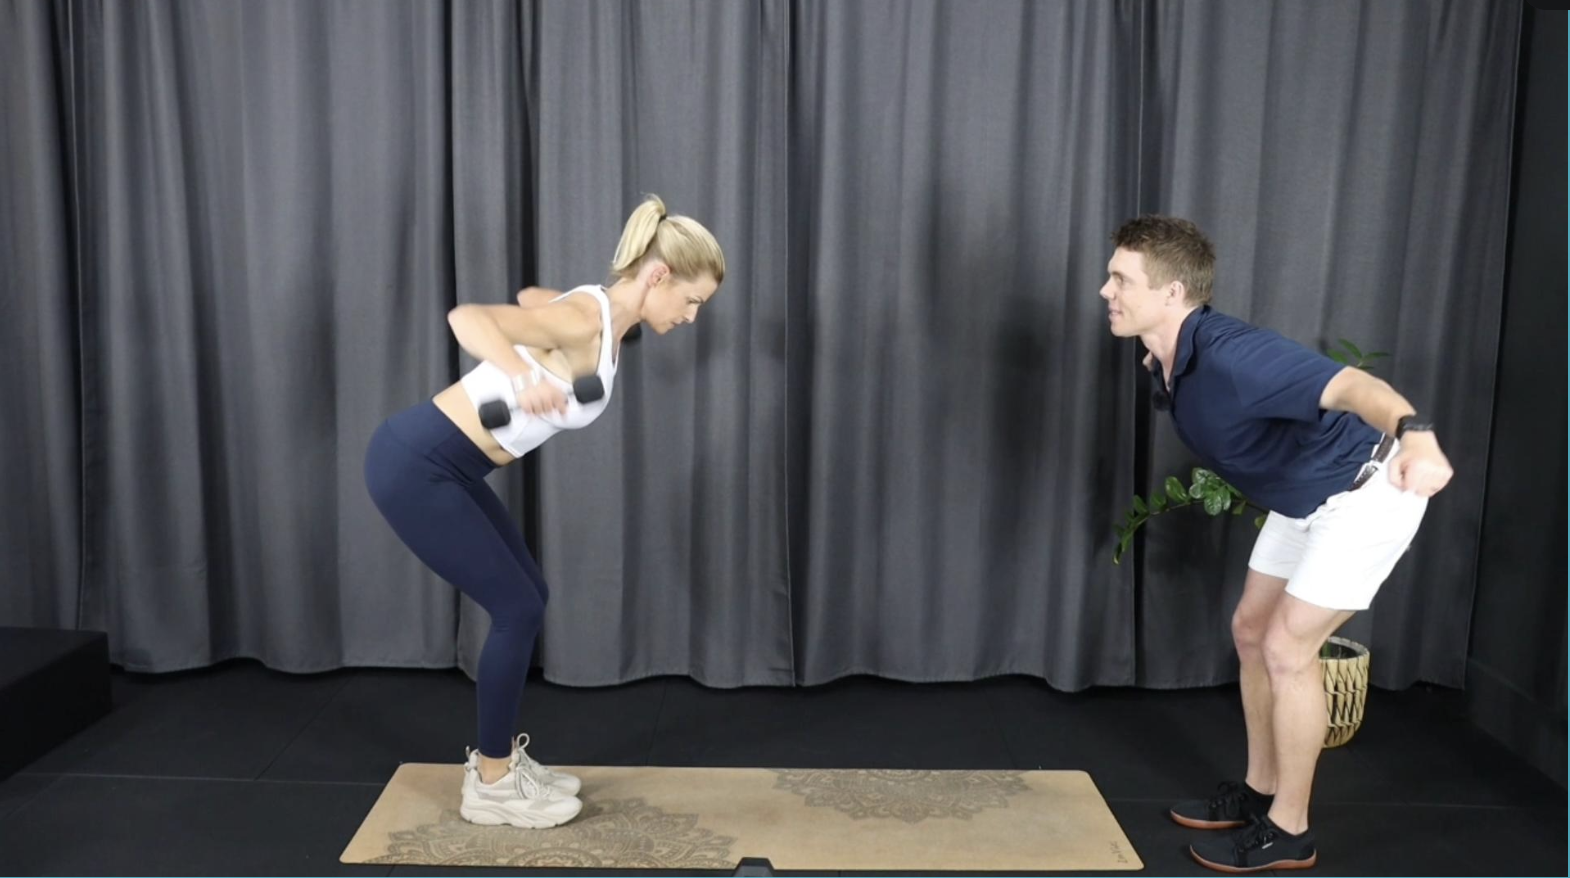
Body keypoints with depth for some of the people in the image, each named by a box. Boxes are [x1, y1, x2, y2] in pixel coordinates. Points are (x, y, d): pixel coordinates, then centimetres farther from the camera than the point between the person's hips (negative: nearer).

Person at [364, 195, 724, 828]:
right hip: (413, 466, -10)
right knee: (517, 610, -2)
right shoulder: (585, 320, -20)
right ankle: (492, 784, 14)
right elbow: (466, 317, -36)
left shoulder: (605, 320, 7)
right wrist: (524, 377, -54)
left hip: (441, 465, 10)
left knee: (528, 599, 14)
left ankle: (498, 758, 29)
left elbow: (528, 296, 30)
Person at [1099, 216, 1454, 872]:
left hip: (1364, 491, -9)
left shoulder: (1229, 356, -35)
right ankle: (1258, 791, 30)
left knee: (1287, 650, -7)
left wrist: (1413, 432, -68)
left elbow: (1352, 385, -51)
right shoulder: (1169, 362, -7)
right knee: (1251, 632, 13)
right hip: (1302, 498, 9)